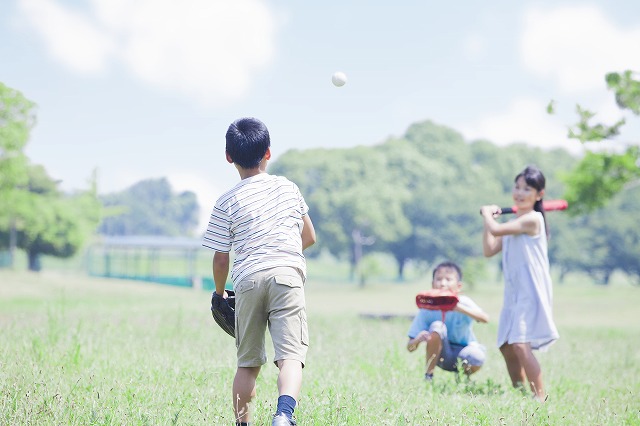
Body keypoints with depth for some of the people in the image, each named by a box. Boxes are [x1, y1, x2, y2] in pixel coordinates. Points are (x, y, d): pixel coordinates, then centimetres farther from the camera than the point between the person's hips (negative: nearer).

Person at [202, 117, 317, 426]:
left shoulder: (227, 203, 6)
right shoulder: (288, 187, 14)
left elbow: (220, 259, 7)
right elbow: (309, 237, 23)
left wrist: (219, 292, 25)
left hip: (247, 280, 0)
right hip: (287, 273, 0)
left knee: (248, 363, 15)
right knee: (290, 355, -12)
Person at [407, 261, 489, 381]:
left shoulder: (463, 302, -15)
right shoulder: (428, 308, -13)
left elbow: (485, 318, -37)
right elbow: (410, 347, -12)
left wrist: (459, 308, -52)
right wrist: (418, 340, -37)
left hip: (462, 353, -1)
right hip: (441, 355, 1)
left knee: (477, 355, -35)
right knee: (437, 326, -27)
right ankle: (428, 377, -14)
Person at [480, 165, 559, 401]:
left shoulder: (532, 219, -12)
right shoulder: (513, 224, 17)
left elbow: (495, 230, -21)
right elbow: (489, 250, 12)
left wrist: (488, 213, -1)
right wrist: (488, 218, 6)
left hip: (531, 292, -10)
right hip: (514, 293, 10)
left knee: (520, 345, -20)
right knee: (507, 346, 15)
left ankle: (540, 397, -17)